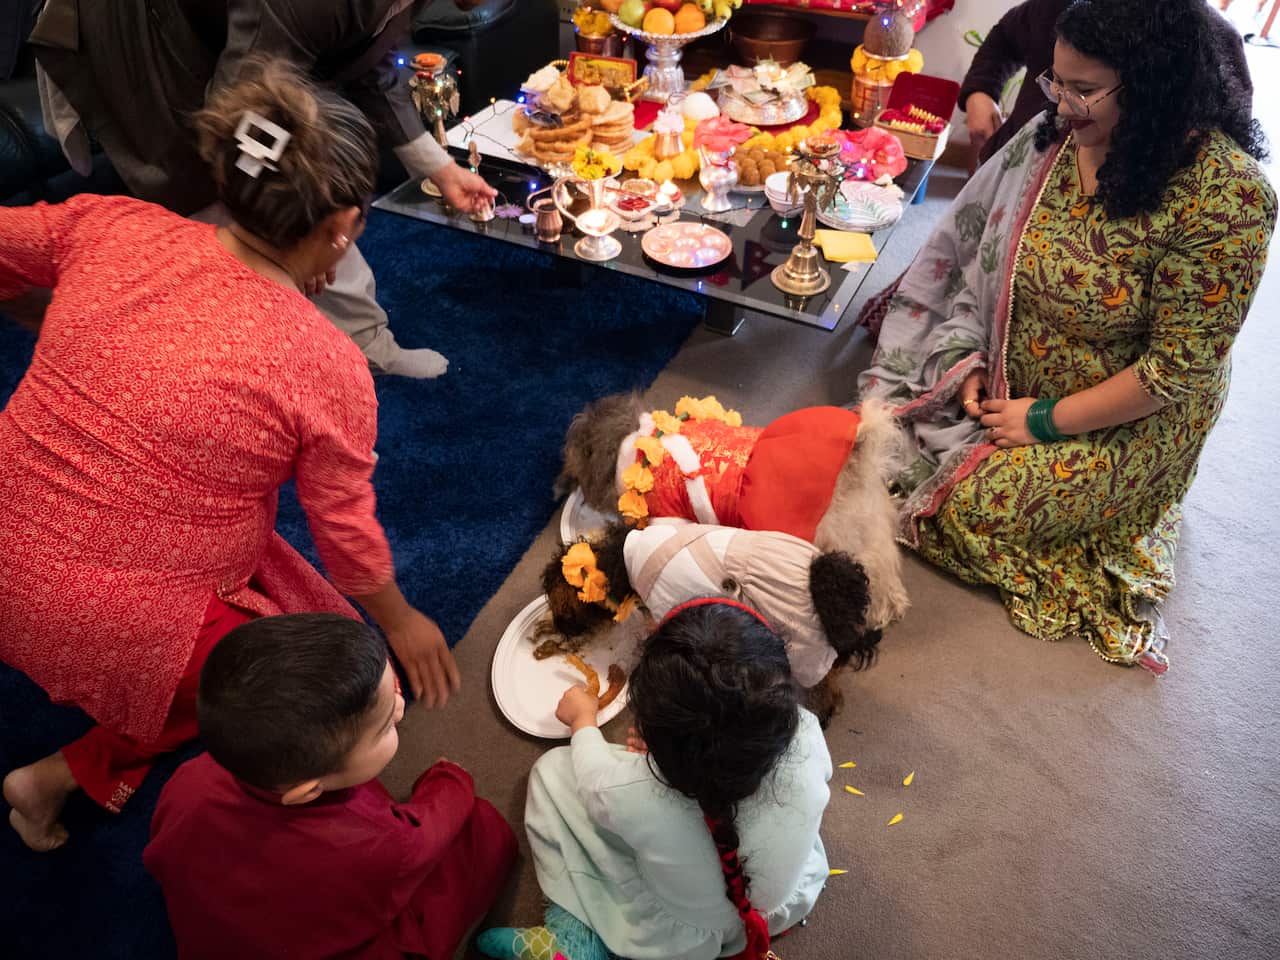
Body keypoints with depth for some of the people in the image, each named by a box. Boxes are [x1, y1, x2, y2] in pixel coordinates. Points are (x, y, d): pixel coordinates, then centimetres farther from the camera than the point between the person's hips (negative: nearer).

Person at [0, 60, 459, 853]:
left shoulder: (113, 228, -11)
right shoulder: (330, 369, -21)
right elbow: (348, 533, -9)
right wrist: (399, 623, 10)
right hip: (122, 630, -6)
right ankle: (79, 772, 15)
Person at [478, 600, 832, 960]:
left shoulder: (631, 793, -37)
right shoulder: (805, 737, -33)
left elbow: (596, 779, -11)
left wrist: (583, 722, 8)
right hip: (794, 902, 3)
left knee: (552, 771, 1)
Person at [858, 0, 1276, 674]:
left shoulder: (1225, 196, -28)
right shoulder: (1060, 134, -12)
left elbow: (1178, 369, -24)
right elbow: (983, 248, 0)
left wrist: (1046, 421, -20)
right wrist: (970, 358, -9)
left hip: (1127, 417, -6)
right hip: (1009, 380, 6)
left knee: (972, 507, -15)